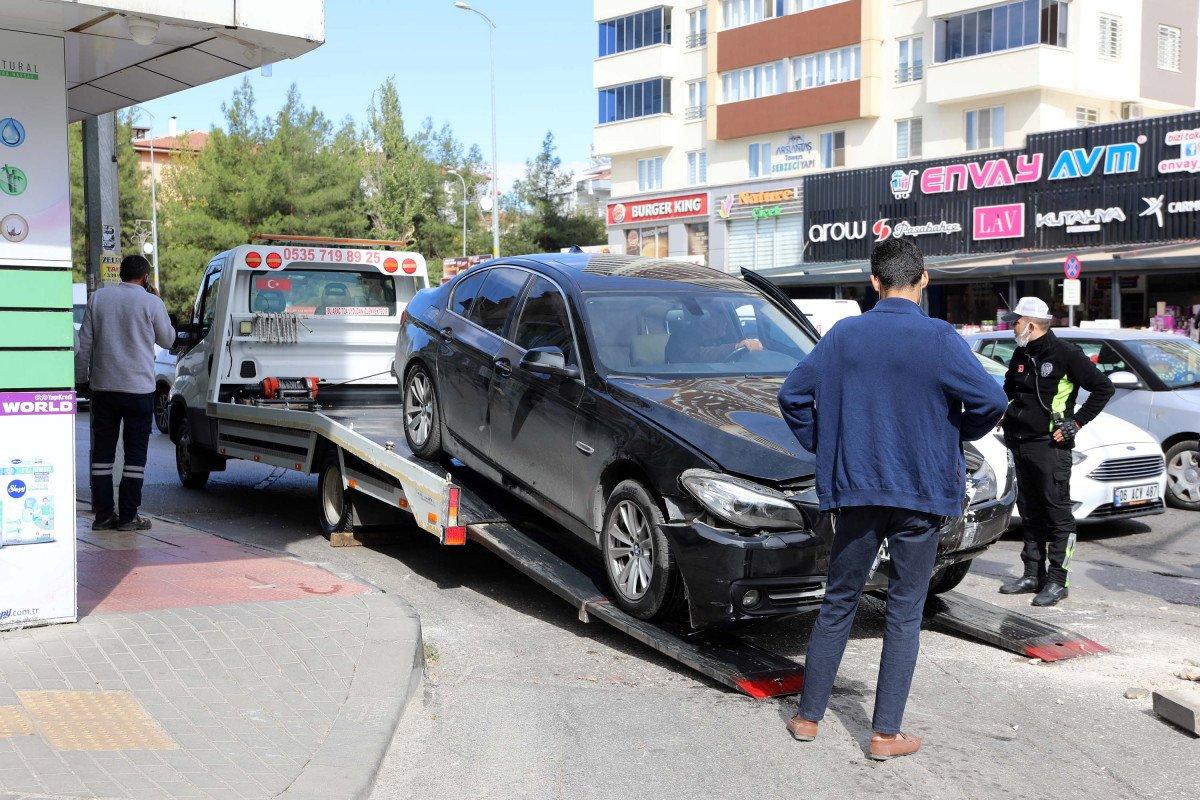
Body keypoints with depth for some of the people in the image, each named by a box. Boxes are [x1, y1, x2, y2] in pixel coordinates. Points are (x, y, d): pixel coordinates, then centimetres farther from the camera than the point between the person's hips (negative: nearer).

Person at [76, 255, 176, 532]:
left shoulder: (98, 297, 6)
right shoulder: (151, 302, -5)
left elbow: (84, 343, 6)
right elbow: (167, 340, 8)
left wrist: (83, 376, 15)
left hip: (102, 386, 4)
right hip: (139, 388, -3)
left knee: (102, 451, 10)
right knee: (135, 451, 2)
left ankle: (103, 514, 11)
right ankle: (128, 516, 1)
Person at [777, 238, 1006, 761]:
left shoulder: (843, 335, 0)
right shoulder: (938, 339, -10)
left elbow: (792, 395, 2)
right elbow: (990, 401, -14)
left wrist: (822, 447, 12)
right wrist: (956, 437, 4)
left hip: (854, 490, 3)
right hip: (922, 494, -2)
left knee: (838, 604, 14)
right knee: (905, 613, 6)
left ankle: (808, 716, 21)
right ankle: (886, 733, 10)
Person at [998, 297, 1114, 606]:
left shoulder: (1065, 354, -10)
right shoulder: (1021, 355, 13)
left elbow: (1103, 388, -7)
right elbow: (1009, 389, 31)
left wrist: (1076, 422, -10)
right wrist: (1004, 414, 12)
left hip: (1051, 447, -8)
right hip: (1021, 445, 8)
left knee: (1058, 514, -4)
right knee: (1030, 513, 13)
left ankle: (1056, 581, -1)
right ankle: (1033, 575, 21)